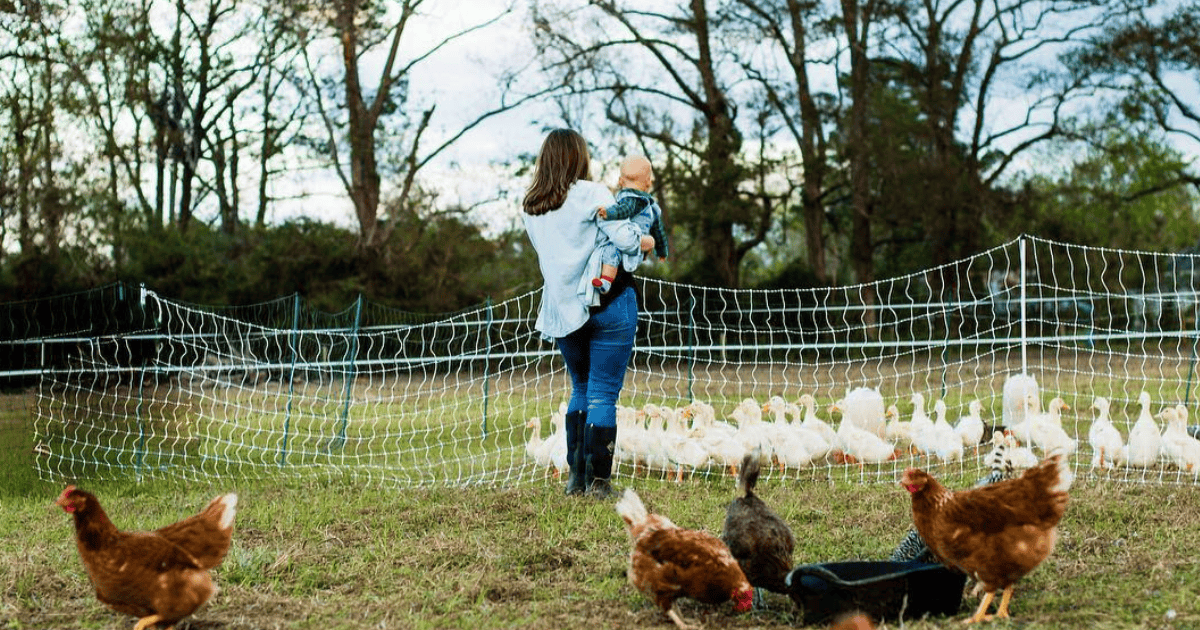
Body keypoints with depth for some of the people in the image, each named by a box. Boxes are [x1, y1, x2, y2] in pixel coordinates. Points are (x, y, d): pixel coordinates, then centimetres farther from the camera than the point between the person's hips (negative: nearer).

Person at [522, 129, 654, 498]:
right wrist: (647, 242, 4)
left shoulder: (530, 208, 9)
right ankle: (599, 481, -3)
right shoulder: (591, 194, -9)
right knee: (603, 394, -2)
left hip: (563, 311, 5)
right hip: (607, 304, -5)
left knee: (580, 390, 19)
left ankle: (575, 477, 17)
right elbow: (625, 239, -15)